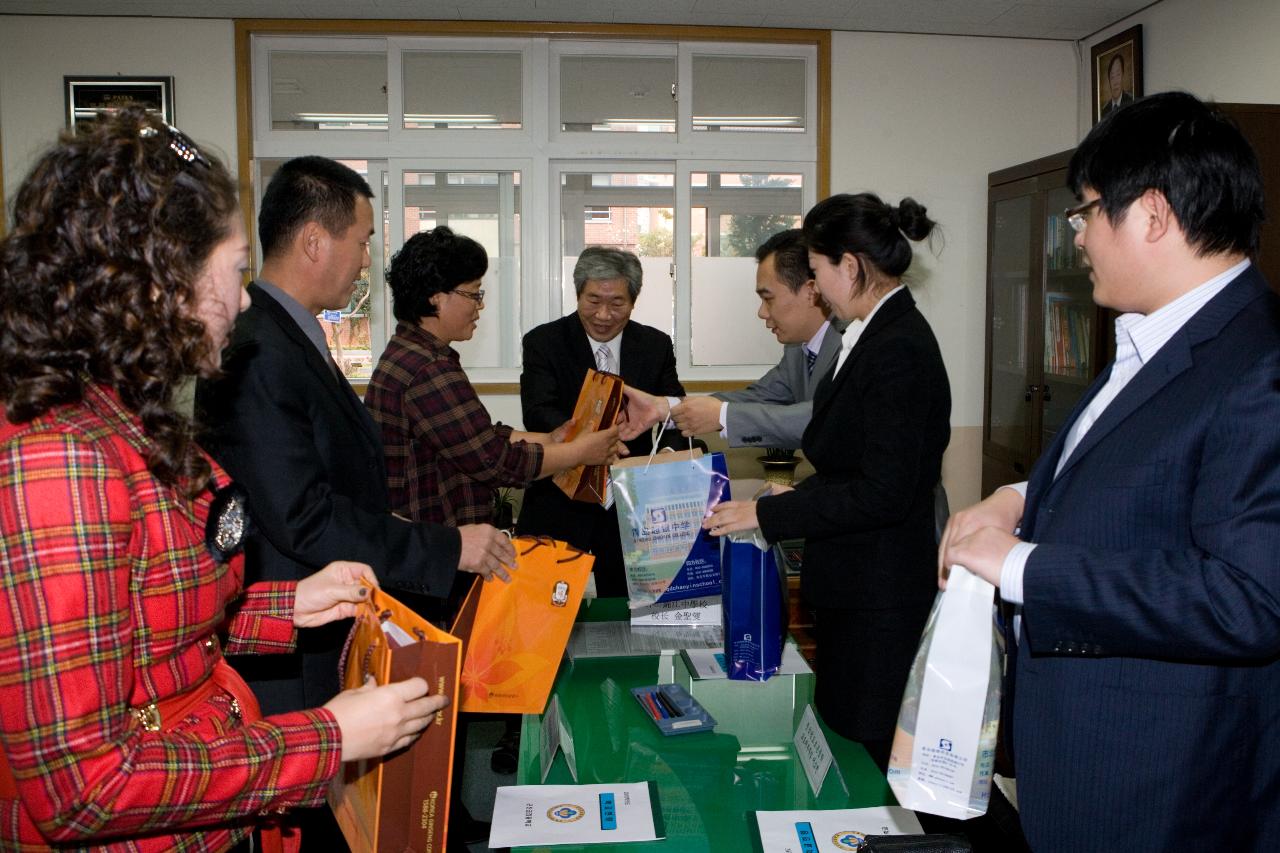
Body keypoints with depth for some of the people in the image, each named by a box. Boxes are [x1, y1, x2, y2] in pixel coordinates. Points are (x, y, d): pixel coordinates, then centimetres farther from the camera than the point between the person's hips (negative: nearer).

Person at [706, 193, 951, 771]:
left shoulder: (896, 349, -20)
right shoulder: (884, 334, 10)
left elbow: (883, 492, -23)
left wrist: (767, 513, -17)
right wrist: (798, 496, 14)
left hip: (878, 598, -10)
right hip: (859, 587, 10)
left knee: (863, 754, 2)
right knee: (841, 738, 18)